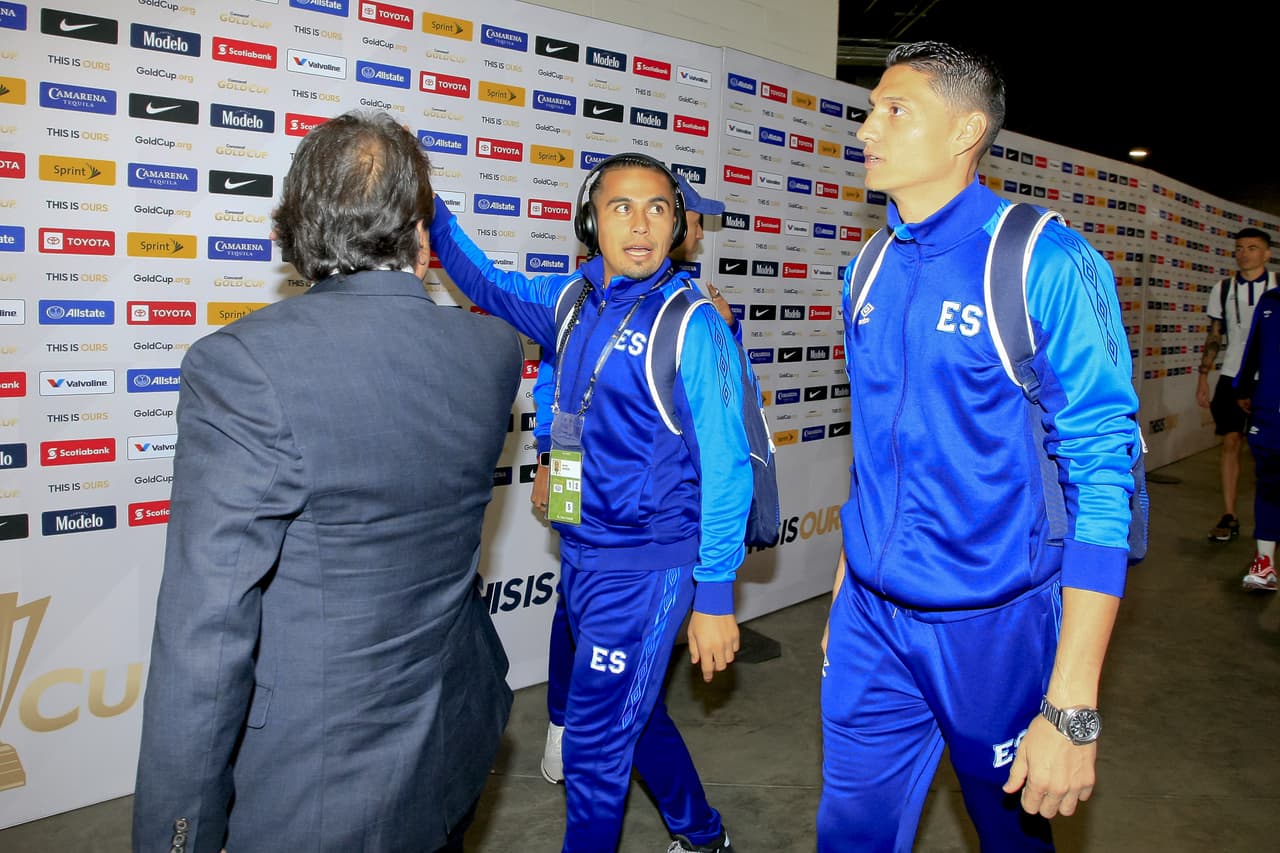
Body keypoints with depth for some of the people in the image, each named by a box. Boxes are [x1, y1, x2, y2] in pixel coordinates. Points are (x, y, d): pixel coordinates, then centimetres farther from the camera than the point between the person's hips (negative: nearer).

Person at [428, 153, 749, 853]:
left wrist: (715, 597, -14)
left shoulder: (691, 323, -14)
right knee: (635, 715, 23)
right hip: (580, 556, 7)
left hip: (646, 567, -7)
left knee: (595, 746, 1)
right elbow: (486, 285, 22)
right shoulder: (572, 301, 3)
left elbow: (726, 466, -14)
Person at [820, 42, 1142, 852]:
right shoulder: (871, 269, 4)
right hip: (870, 619, 5)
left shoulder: (1046, 264, -14)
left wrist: (1073, 706, -19)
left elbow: (1101, 478, -16)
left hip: (995, 624, -4)